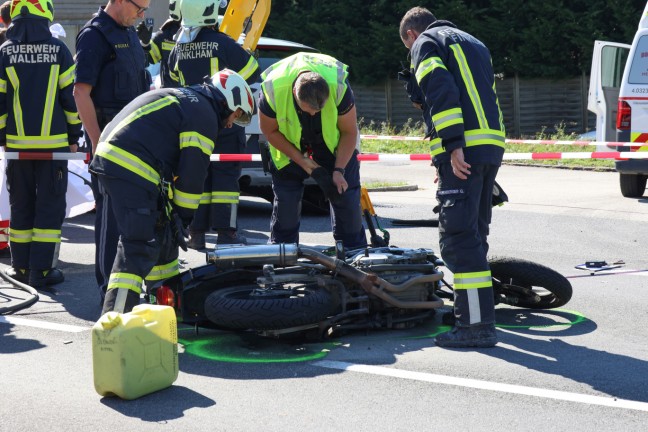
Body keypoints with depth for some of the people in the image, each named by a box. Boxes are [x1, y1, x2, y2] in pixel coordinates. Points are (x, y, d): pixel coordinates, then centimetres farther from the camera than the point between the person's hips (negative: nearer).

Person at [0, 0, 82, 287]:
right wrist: (74, 137, 7)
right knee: (50, 206, 4)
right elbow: (71, 96, -2)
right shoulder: (58, 51, -4)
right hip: (54, 143, -2)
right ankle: (41, 270, 3)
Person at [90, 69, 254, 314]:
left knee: (161, 232, 21)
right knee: (140, 245, -13)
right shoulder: (204, 115, -4)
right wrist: (184, 216, 3)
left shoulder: (181, 99, 27)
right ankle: (115, 315, -20)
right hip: (132, 170, -10)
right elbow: (192, 173, -8)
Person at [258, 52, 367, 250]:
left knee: (345, 193, -6)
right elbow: (270, 131, -16)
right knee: (286, 197, -6)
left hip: (334, 142, 0)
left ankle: (354, 250, 6)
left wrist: (339, 170, -24)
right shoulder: (273, 90, -35)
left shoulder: (339, 88, -36)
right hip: (289, 144, 0)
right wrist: (303, 162, -19)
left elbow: (349, 132, -19)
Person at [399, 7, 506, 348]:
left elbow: (442, 92, -13)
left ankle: (477, 324, -15)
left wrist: (454, 146, -19)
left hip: (463, 150, -9)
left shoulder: (426, 43, 4)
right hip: (492, 145, 9)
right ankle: (472, 307, 30)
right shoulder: (473, 43, 30)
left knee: (458, 236, -11)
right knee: (474, 232, 20)